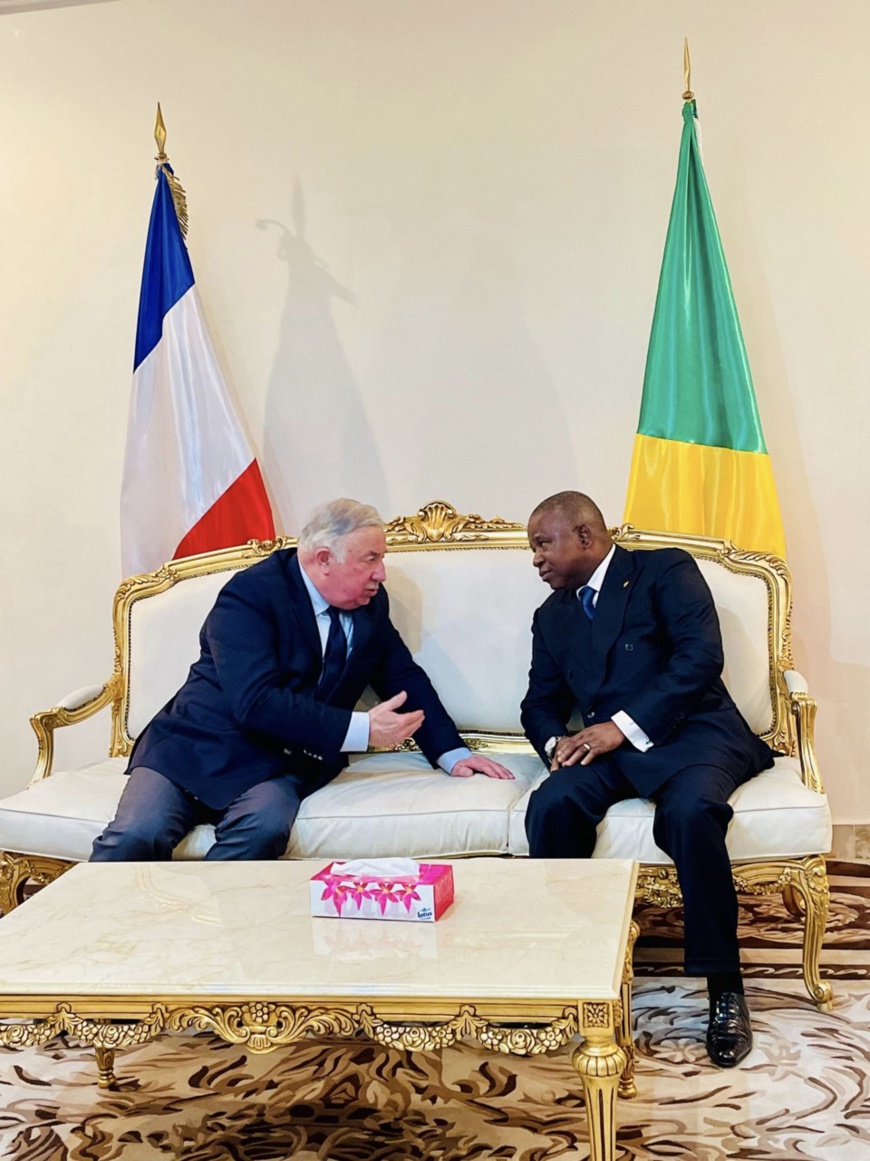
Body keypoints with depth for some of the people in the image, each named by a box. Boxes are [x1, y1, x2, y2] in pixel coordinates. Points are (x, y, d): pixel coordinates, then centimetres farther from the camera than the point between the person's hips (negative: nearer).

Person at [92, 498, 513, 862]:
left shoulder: (370, 603, 8)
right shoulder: (250, 594, -13)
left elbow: (404, 676, 17)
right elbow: (256, 703, -23)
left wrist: (452, 753, 4)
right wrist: (362, 729, -24)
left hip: (279, 766, 4)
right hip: (198, 746, -4)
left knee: (264, 828, -31)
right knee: (136, 835, -28)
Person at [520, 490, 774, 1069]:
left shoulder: (666, 570, 4)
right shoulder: (552, 616, 23)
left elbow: (701, 656, -10)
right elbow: (541, 702, 21)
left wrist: (625, 726, -16)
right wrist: (556, 740, -4)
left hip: (689, 730, -4)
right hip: (608, 744, 5)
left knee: (690, 813, -36)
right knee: (553, 806, -28)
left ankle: (726, 990, -21)